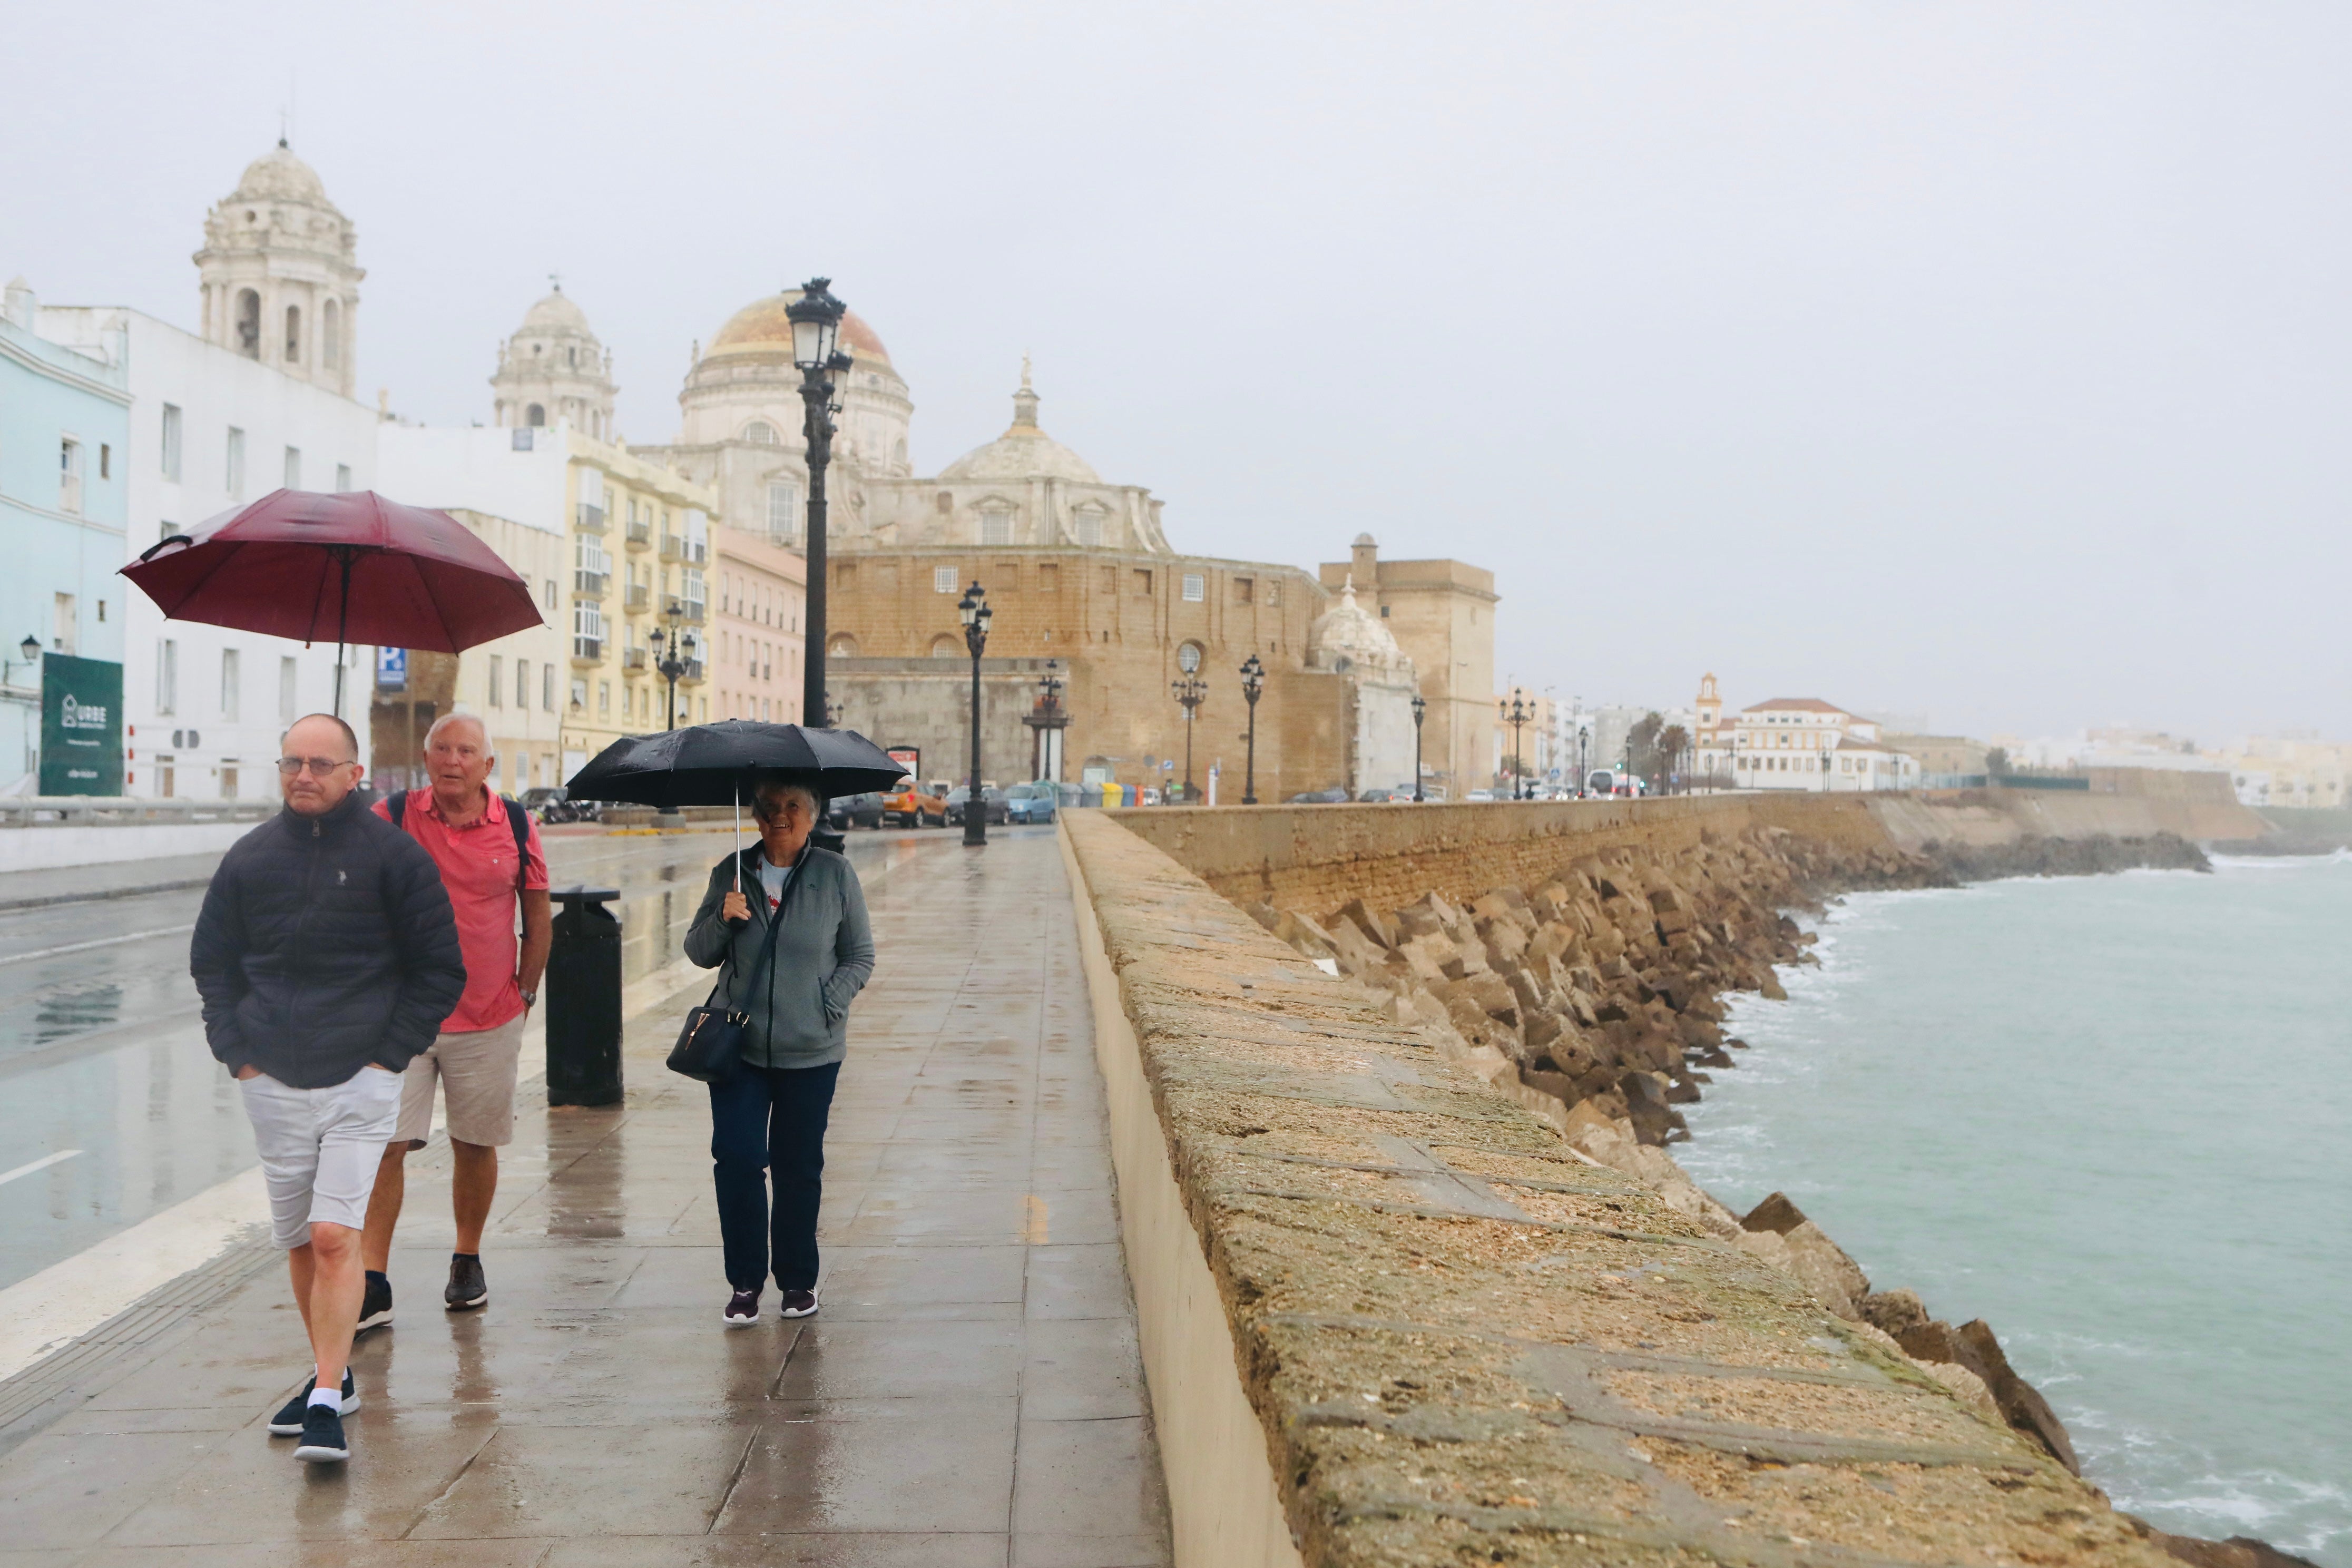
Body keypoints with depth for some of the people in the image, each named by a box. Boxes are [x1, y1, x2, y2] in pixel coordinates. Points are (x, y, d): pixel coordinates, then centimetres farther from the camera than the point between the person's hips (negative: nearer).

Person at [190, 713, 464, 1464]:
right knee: (299, 1241, 11)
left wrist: (388, 1055, -5)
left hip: (360, 1082, -4)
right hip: (272, 1084, 4)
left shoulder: (393, 855, -3)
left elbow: (440, 971, 2)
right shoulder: (249, 858, 7)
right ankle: (333, 1376, 27)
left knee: (336, 1236, -13)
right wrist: (236, 1050, 5)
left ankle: (327, 1404, -11)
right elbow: (211, 961, 17)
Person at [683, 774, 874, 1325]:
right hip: (739, 1046, 1)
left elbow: (860, 956, 5)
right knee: (736, 1160, -5)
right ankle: (745, 1282, 9)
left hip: (810, 1051, -1)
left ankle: (798, 1280, 23)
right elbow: (699, 953, 10)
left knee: (799, 1167, 7)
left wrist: (828, 1008, -8)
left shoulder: (835, 873, 0)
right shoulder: (731, 873, 5)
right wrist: (722, 919, -10)